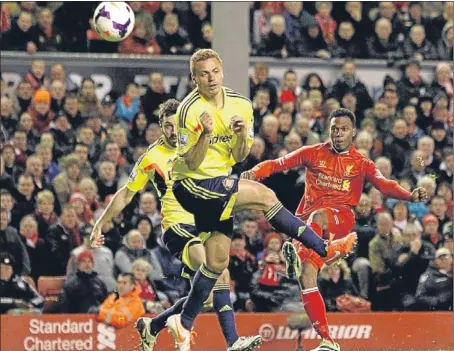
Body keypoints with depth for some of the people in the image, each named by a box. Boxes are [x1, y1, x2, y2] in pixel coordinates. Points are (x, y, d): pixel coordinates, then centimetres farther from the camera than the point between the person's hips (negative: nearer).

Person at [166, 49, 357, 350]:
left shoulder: (240, 105, 3)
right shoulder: (190, 110, -15)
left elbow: (238, 157, 7)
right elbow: (192, 162, -16)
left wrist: (242, 135, -14)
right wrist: (206, 134, -32)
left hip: (218, 184, 7)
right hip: (192, 184, -7)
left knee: (217, 260, 7)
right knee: (264, 196, -21)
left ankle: (184, 324, 19)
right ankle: (325, 249, -14)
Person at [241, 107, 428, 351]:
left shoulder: (361, 163, 10)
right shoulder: (313, 154, 13)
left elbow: (383, 184, -4)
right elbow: (280, 163, 9)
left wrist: (410, 195, -24)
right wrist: (255, 172, -12)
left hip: (342, 219, -2)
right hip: (309, 219, 2)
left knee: (318, 216, -38)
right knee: (306, 276, -15)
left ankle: (300, 253, -66)